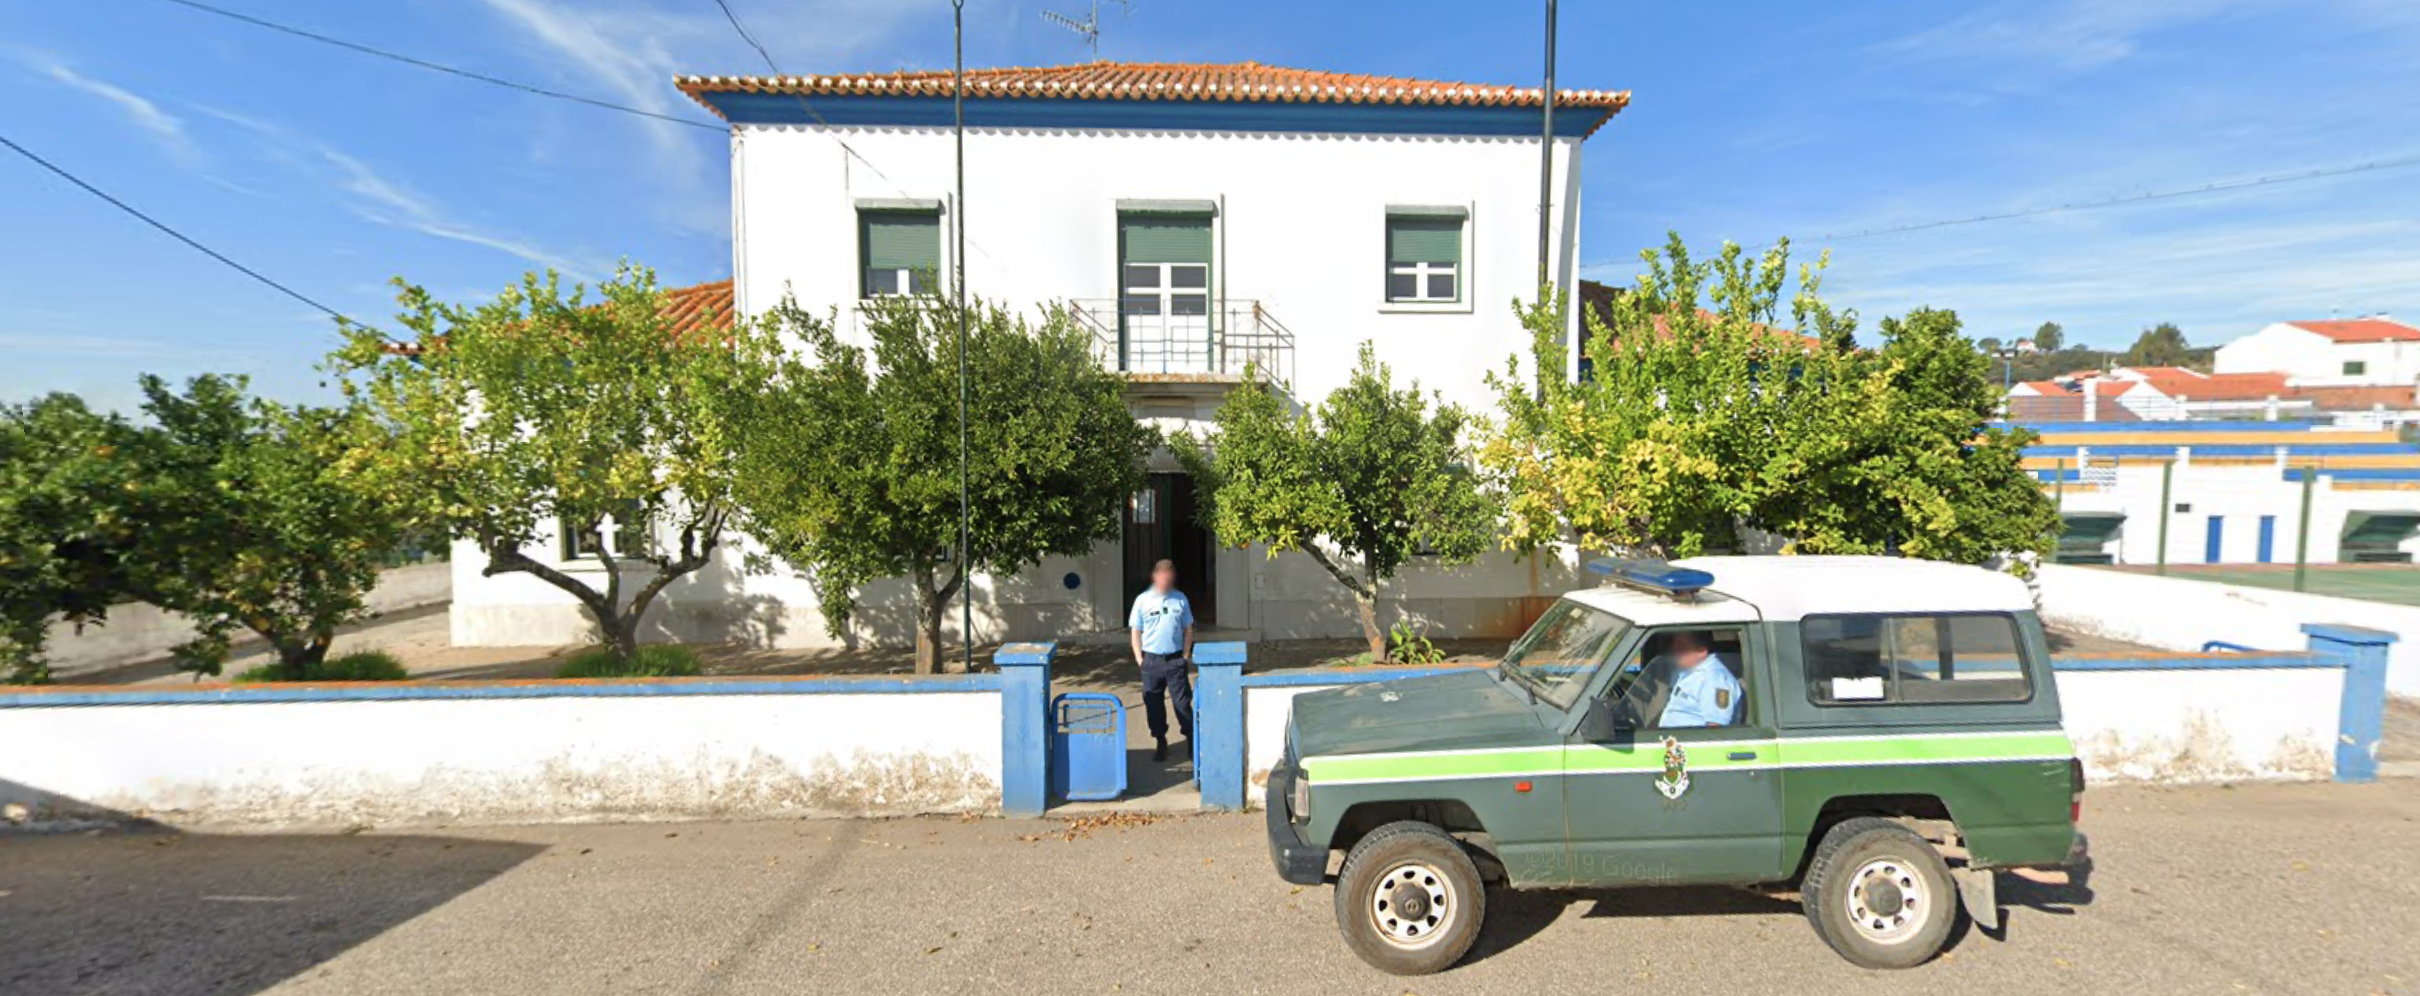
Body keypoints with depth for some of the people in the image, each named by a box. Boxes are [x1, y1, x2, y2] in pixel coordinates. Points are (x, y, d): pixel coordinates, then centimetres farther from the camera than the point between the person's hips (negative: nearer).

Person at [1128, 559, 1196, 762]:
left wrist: (1186, 654, 2)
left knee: (1183, 702, 3)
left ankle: (1192, 741, 14)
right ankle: (1160, 742, 22)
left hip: (1175, 659, 0)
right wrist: (1139, 658, -2)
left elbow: (1188, 629, 9)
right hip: (1151, 660, 0)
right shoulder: (1142, 600, -1)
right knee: (1153, 704, 8)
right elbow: (1135, 631, 3)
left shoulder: (1180, 599, 2)